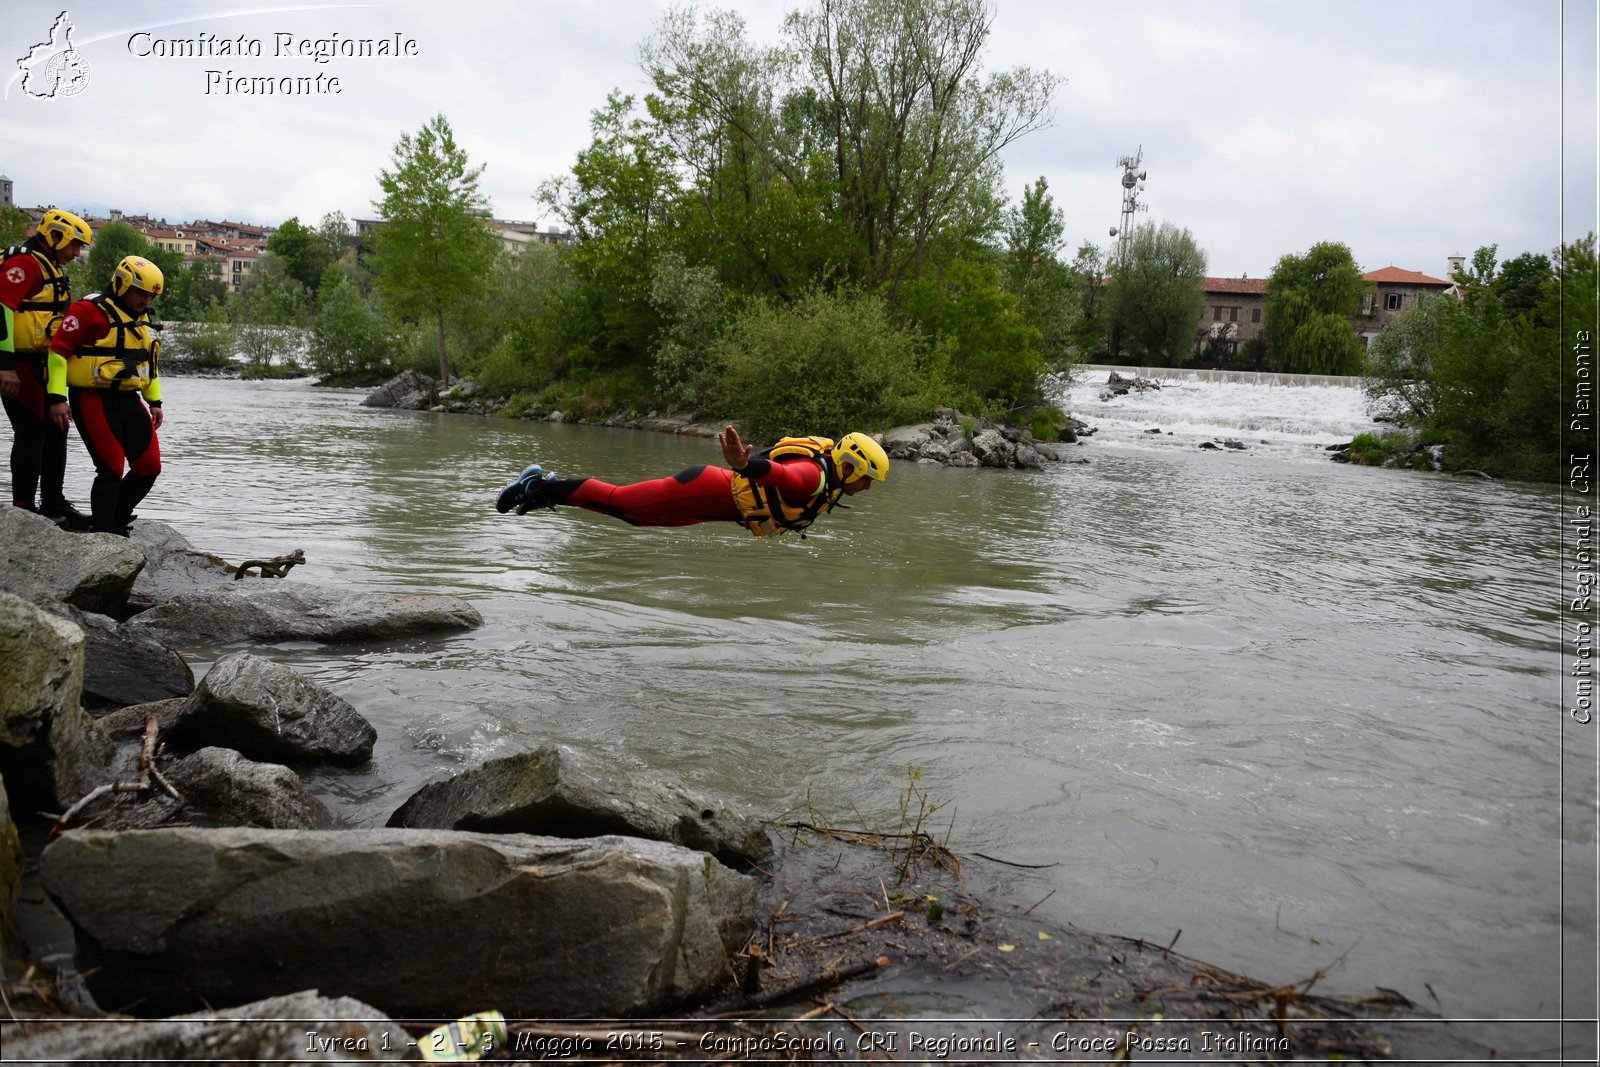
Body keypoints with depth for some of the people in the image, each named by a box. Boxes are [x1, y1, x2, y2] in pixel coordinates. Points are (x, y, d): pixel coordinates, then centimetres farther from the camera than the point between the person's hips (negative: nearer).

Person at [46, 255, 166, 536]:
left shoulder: (141, 319, 16)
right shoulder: (89, 311, -10)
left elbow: (151, 362, 26)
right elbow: (58, 350, -13)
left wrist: (155, 401, 22)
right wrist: (57, 398, -18)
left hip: (129, 401, 8)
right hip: (94, 402, -8)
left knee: (149, 466, 5)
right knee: (112, 469, -10)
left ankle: (116, 519, 24)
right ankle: (105, 534, 2)